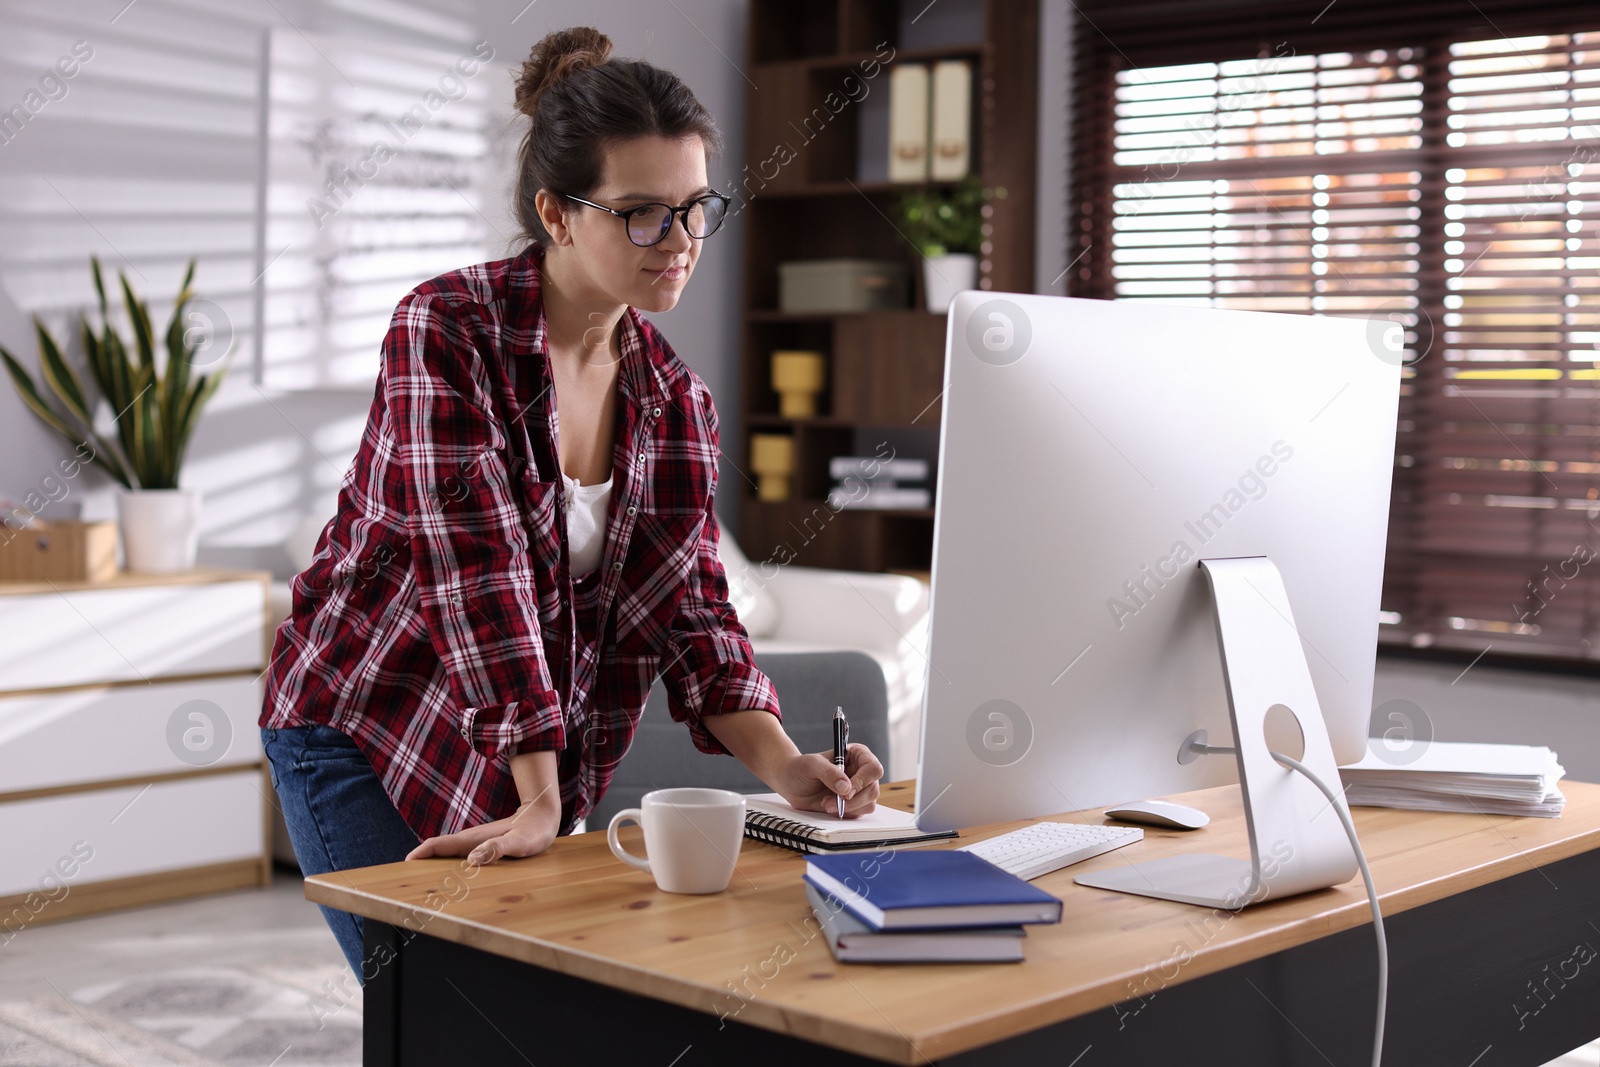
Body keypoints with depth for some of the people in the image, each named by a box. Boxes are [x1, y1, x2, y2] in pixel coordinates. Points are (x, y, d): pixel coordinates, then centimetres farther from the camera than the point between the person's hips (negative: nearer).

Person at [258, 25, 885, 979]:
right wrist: (540, 802, -29)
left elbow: (690, 613, -3)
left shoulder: (676, 401, 0)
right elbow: (478, 569, -26)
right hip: (364, 730, -5)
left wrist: (785, 769, -19)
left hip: (528, 766, 5)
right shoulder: (445, 330, -19)